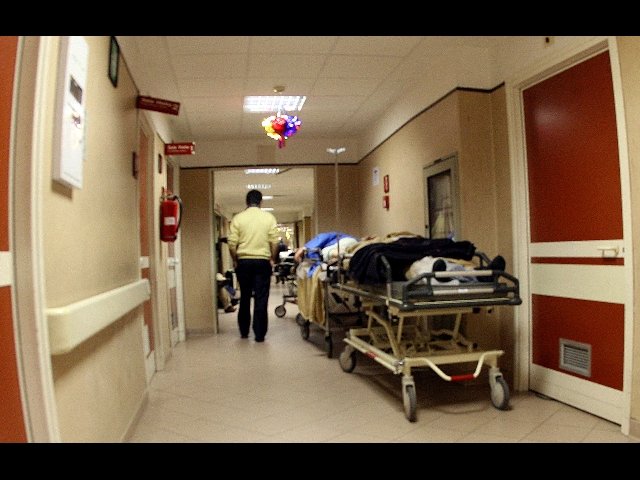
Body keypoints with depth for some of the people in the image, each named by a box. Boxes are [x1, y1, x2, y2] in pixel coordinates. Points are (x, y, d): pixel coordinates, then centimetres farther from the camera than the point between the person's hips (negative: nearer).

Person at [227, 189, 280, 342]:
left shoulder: (238, 218, 0)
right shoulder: (269, 217, -1)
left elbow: (231, 243, -4)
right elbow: (274, 242, -5)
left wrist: (235, 260, 9)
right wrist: (273, 259, 7)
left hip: (244, 261, 1)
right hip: (263, 261, -1)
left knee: (245, 297, 14)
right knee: (261, 298, 2)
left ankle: (244, 331, 24)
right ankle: (259, 334, 2)